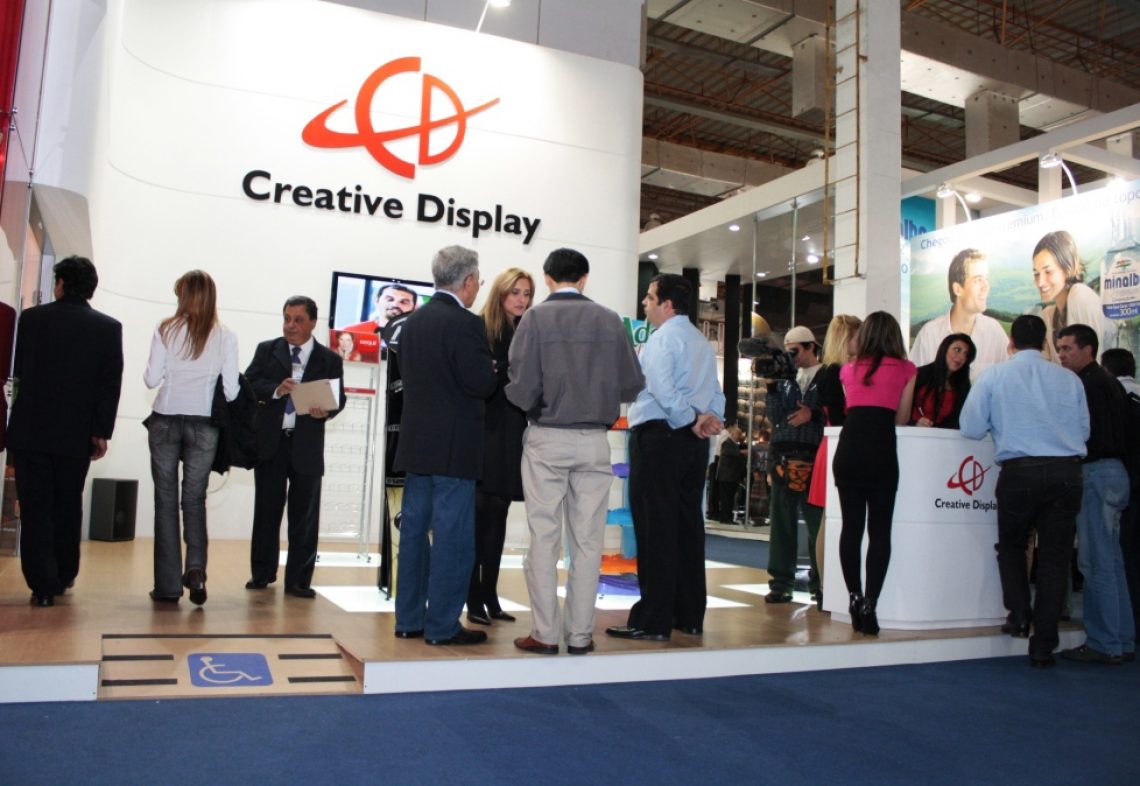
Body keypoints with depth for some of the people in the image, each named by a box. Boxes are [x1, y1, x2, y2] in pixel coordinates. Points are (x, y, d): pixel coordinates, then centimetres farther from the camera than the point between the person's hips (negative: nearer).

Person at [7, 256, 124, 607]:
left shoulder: (32, 318, -4)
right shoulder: (109, 327, -2)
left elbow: (16, 370, -1)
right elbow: (111, 383, -5)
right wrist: (102, 432, -2)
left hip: (30, 430, -1)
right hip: (76, 433, 2)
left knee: (35, 509, 4)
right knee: (68, 507, 16)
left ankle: (42, 585, 1)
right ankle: (63, 576, 25)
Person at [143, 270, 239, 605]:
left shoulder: (166, 329, -4)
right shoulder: (225, 337, -4)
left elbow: (151, 379, -4)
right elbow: (231, 391, -5)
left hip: (165, 422, 0)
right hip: (203, 426, 0)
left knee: (166, 500, 8)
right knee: (195, 499, 12)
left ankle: (168, 584, 9)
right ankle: (195, 569, -7)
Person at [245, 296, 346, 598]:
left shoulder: (330, 360, 5)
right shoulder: (267, 350, 9)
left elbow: (338, 399, 2)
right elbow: (249, 383, 0)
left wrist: (326, 411, -19)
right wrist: (275, 390, -18)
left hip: (307, 445, -1)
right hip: (270, 442, 1)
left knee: (304, 515, 2)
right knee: (266, 510, 10)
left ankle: (298, 580, 10)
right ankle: (262, 573, 25)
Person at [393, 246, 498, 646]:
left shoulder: (413, 321, 10)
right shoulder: (465, 324, -15)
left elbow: (408, 375, 14)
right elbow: (481, 383, -20)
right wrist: (493, 369, 1)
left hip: (416, 441, 8)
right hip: (454, 447, -8)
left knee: (414, 529, 13)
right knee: (452, 535, 0)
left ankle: (409, 619, 21)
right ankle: (443, 625, 6)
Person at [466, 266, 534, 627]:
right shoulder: (481, 329, -4)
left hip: (513, 435, 5)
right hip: (485, 432, -5)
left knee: (497, 515, 11)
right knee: (480, 513, -1)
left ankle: (490, 596, 19)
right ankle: (474, 599, 6)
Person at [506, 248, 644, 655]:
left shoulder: (536, 317, -6)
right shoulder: (609, 320, 1)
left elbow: (521, 389, -11)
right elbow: (632, 386, 1)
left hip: (547, 439, -2)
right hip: (595, 440, 2)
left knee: (544, 538, 5)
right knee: (588, 540, 8)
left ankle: (545, 634, 9)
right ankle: (580, 635, 13)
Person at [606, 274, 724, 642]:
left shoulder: (661, 339, -8)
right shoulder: (702, 342, 20)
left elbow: (662, 389, -21)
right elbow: (716, 393, 14)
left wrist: (691, 421, -12)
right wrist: (709, 418, -2)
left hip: (659, 436, -8)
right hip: (694, 444, 9)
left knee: (655, 528, -5)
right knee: (687, 525, 11)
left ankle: (653, 621, -3)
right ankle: (690, 616, 17)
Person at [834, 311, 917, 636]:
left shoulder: (849, 369, 16)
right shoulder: (905, 369, 10)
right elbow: (901, 418, 14)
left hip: (849, 447, 3)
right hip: (881, 448, -2)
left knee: (851, 526, 8)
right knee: (879, 530, 1)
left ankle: (855, 599, 8)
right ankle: (869, 605, -4)